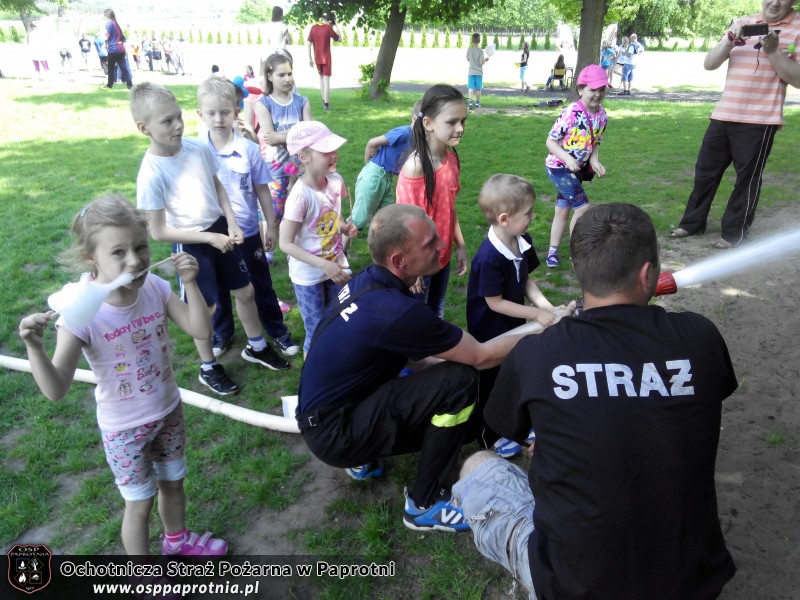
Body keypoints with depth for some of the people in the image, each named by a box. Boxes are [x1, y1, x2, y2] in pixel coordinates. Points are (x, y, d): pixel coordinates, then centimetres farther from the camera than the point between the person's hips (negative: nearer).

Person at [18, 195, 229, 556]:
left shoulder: (154, 287, -17)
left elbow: (201, 330, -14)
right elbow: (56, 390, -28)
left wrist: (190, 283, -23)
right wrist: (34, 348, -44)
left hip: (169, 411, 4)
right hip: (125, 428, -4)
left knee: (173, 482, 26)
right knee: (140, 503, 16)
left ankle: (177, 540, 57)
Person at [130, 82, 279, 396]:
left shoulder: (198, 147, -9)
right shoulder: (151, 173, -23)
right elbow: (158, 232, -19)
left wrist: (231, 224, -5)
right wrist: (210, 238, -19)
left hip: (220, 230, 5)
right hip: (191, 245, -5)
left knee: (245, 291, 17)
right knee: (205, 308, 10)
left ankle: (256, 347, 43)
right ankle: (208, 369, 34)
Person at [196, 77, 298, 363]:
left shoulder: (249, 149, -11)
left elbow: (262, 190, -2)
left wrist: (271, 226, 2)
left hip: (248, 232, -1)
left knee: (261, 285, 14)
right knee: (217, 288, 19)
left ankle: (278, 332, 31)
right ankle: (221, 334, 40)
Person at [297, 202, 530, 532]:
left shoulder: (366, 280, -3)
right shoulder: (397, 311, -30)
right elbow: (480, 357, -16)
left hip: (324, 411, 9)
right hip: (335, 434, -8)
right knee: (460, 381, -19)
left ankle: (365, 459, 17)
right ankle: (425, 505, -5)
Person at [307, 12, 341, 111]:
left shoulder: (313, 27, 2)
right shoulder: (328, 28, -11)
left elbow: (309, 44, 2)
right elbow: (339, 39, 1)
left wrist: (310, 58, 7)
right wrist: (336, 25, 5)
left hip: (317, 58, 4)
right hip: (326, 58, -4)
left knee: (321, 78, 19)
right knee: (326, 80, -2)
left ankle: (324, 101, 20)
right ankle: (326, 104, -4)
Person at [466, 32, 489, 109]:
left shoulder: (469, 50, -2)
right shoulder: (480, 51, -9)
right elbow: (481, 62, -13)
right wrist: (486, 59, 8)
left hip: (471, 72, 1)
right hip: (479, 72, 0)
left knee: (471, 88, -7)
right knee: (478, 88, 13)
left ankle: (470, 102, -26)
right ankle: (477, 102, 22)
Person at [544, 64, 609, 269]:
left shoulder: (602, 116, -1)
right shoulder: (571, 113, -22)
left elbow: (595, 143, 11)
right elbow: (550, 141, -17)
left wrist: (594, 161, -8)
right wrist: (567, 159, -30)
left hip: (577, 169, 7)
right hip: (558, 167, -7)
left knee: (562, 210, 15)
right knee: (583, 207, -12)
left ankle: (553, 251, 28)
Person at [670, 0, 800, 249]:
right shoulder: (741, 23, 11)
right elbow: (709, 64, 5)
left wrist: (773, 51, -17)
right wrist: (731, 41, -13)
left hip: (759, 120, -4)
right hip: (723, 115, 4)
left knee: (747, 178, 2)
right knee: (705, 170, 10)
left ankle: (736, 232, 13)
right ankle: (693, 222, 23)